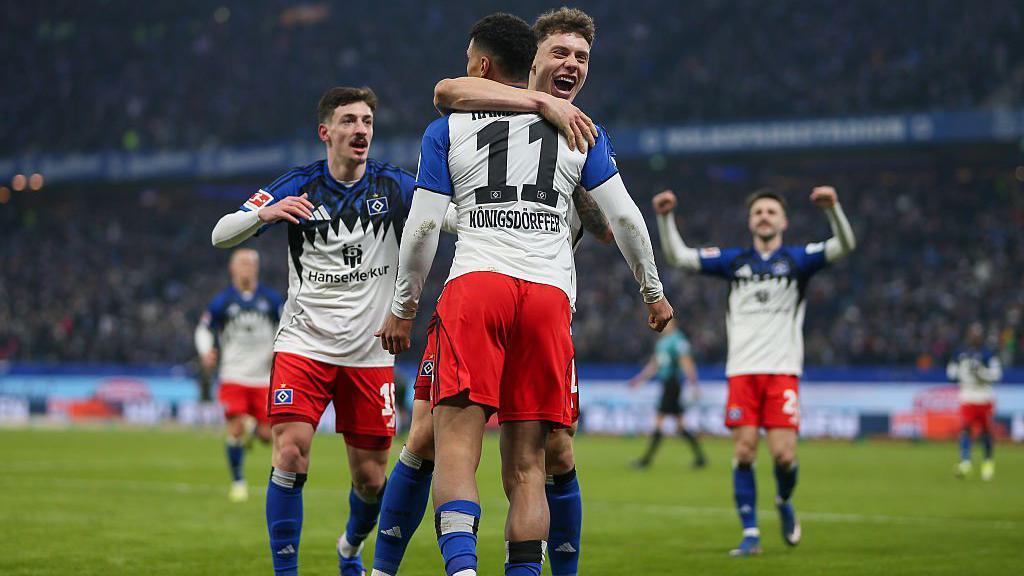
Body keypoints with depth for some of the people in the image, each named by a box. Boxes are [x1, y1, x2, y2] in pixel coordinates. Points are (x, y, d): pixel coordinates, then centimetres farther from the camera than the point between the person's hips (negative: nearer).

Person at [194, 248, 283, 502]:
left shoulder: (271, 299, 3)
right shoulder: (222, 301, -1)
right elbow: (204, 328, 7)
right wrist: (206, 351, -12)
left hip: (264, 377, 2)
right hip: (233, 376, -2)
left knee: (268, 435, -3)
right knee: (236, 429, -11)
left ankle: (256, 430, 36)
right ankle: (238, 482, 4)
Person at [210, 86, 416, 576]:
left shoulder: (393, 186, -1)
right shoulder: (299, 186, -2)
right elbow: (220, 235, -7)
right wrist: (264, 213, -27)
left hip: (369, 352, 1)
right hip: (304, 345, -1)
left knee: (371, 478, 6)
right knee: (291, 454, -17)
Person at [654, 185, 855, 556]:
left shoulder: (797, 259, 8)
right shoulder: (734, 261, 13)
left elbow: (843, 246, -7)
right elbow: (678, 256, 10)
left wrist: (833, 208, -23)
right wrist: (665, 218, -4)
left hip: (782, 372, -2)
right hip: (742, 371, 2)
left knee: (783, 454, -10)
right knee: (743, 452, -6)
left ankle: (784, 502, 22)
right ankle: (750, 535, 2)